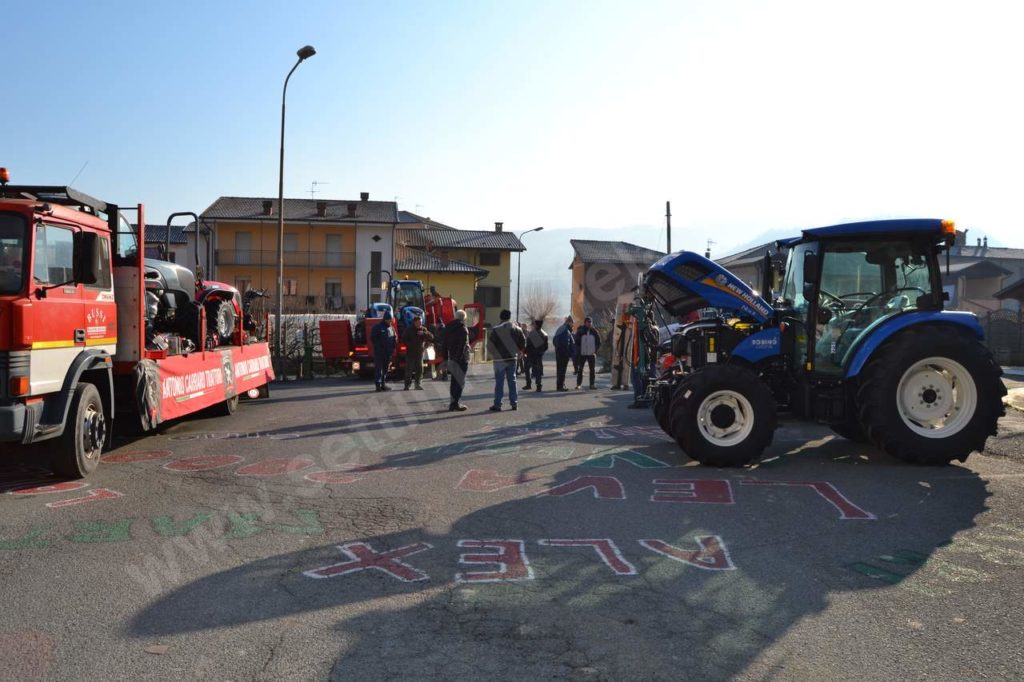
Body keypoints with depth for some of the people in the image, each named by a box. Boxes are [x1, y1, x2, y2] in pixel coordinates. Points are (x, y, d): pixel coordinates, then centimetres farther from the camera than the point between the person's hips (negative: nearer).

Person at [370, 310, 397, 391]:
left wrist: (394, 347, 4)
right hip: (379, 352, -6)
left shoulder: (391, 327, 14)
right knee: (379, 369, -7)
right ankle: (378, 384, -8)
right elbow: (372, 338, -7)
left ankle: (383, 384, 16)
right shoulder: (377, 327, -4)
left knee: (385, 369, 10)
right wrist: (379, 346, -13)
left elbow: (395, 338, 18)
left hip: (388, 353, 6)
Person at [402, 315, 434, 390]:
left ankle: (417, 384, 11)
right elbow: (403, 338, -2)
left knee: (419, 368, 2)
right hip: (410, 353, -3)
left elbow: (431, 336, -4)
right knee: (409, 369, -5)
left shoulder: (423, 329, 5)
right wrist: (409, 345, -12)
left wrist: (424, 333, -20)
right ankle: (407, 384, 0)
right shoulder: (409, 329, -2)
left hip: (419, 352, 3)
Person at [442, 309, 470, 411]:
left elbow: (444, 345, 15)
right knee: (460, 381, -3)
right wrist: (465, 358, -18)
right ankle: (456, 403, -5)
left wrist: (446, 358, 18)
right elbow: (464, 345, -18)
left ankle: (453, 402, 17)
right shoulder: (462, 329, -10)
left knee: (453, 381, 14)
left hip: (451, 358, 7)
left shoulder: (448, 328, 13)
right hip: (461, 359, -7)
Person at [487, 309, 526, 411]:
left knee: (499, 382, 0)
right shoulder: (516, 329, 1)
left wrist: (494, 354, 5)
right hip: (512, 358, 4)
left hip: (500, 359, -4)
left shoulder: (496, 330, -13)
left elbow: (490, 345, -13)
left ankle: (497, 404, 0)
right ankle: (514, 403, 14)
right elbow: (523, 343, 4)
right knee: (512, 381, 12)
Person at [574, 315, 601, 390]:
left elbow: (598, 342, 9)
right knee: (580, 369, 1)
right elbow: (577, 342, 1)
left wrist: (595, 350, 0)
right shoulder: (580, 331, -3)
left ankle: (592, 384, 14)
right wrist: (578, 350, -6)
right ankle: (578, 384, 5)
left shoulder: (594, 331, 2)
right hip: (582, 354, -2)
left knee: (592, 369, 7)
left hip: (591, 354, 2)